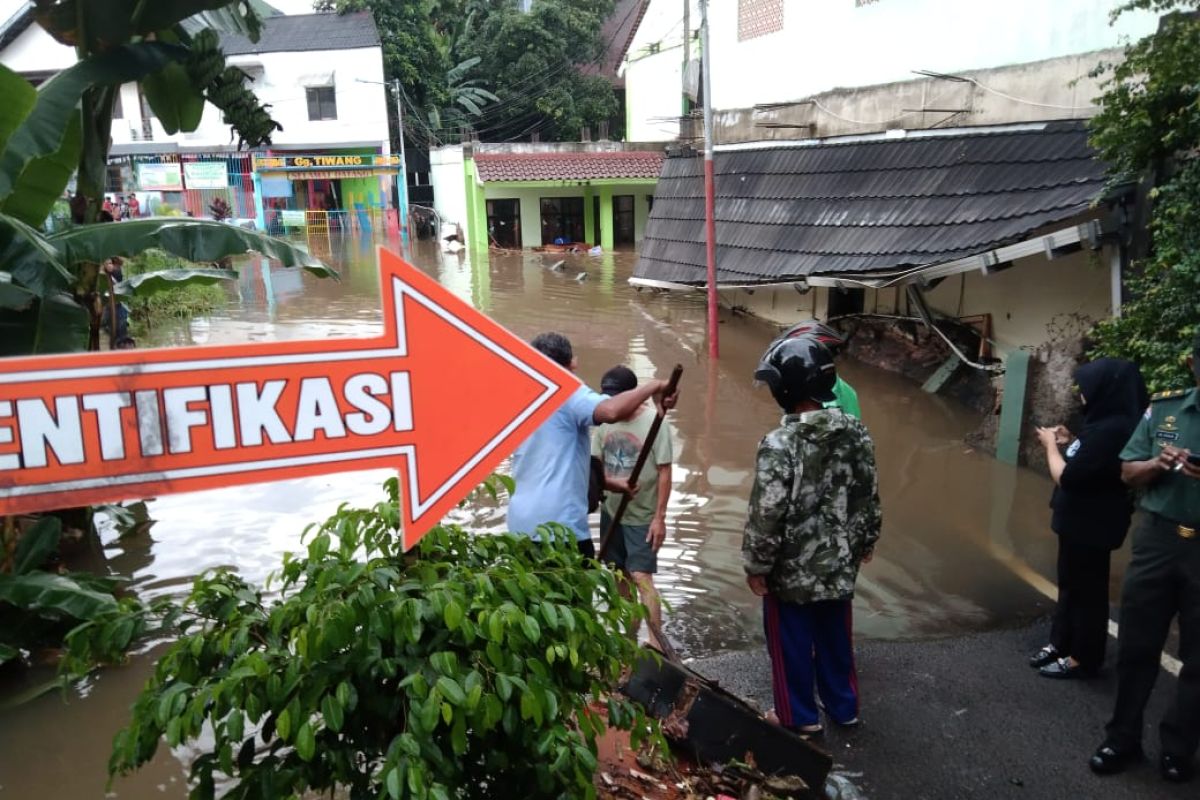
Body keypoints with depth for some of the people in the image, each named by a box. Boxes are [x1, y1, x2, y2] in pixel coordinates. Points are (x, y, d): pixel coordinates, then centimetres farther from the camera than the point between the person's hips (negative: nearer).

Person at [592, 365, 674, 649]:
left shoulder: (654, 422, -15)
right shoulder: (604, 421, -2)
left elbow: (665, 473, -13)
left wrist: (659, 517, -13)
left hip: (643, 517, -5)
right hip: (612, 512, 5)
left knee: (641, 577, -10)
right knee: (620, 575, 15)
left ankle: (656, 642, -2)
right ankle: (628, 632, 32)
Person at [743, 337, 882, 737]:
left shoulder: (779, 443, -26)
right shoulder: (856, 433, -6)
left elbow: (767, 513, -22)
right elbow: (868, 497, 5)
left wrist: (757, 565, -10)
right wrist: (866, 541, 19)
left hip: (792, 568, -6)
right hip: (839, 563, 6)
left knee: (792, 643, 14)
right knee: (835, 637, 23)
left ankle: (800, 716, 29)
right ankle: (844, 707, 39)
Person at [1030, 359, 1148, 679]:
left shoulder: (1110, 430, -27)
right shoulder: (1110, 422, 5)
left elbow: (1067, 477, -24)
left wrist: (1051, 446, -10)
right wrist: (1070, 442, 4)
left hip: (1092, 525, -10)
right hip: (1083, 520, 10)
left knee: (1086, 589, 5)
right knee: (1070, 584, 20)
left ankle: (1083, 658, 20)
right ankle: (1061, 643, 34)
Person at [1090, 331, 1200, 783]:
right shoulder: (1163, 408, 2)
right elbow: (1128, 472, 7)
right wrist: (1158, 464, -14)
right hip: (1157, 539, 2)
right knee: (1136, 646, 11)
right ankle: (1122, 738, 26)